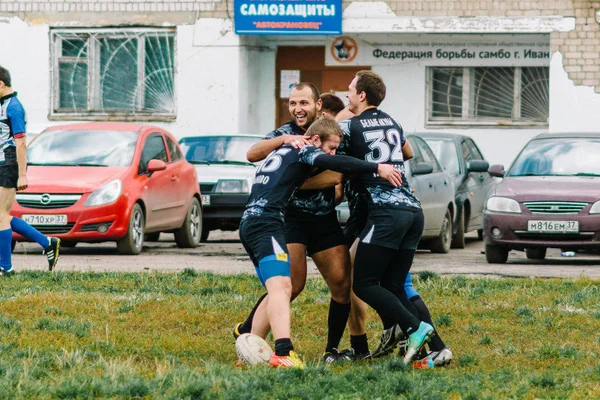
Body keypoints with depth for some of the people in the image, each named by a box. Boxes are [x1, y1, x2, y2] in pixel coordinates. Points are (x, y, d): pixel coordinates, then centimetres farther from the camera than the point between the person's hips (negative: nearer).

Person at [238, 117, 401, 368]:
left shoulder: (282, 152, 27)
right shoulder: (303, 152, 0)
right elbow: (332, 163, -18)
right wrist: (377, 168, -21)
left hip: (249, 224, 10)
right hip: (266, 223, -10)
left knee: (278, 291, 18)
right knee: (281, 286, -23)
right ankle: (283, 353, -40)